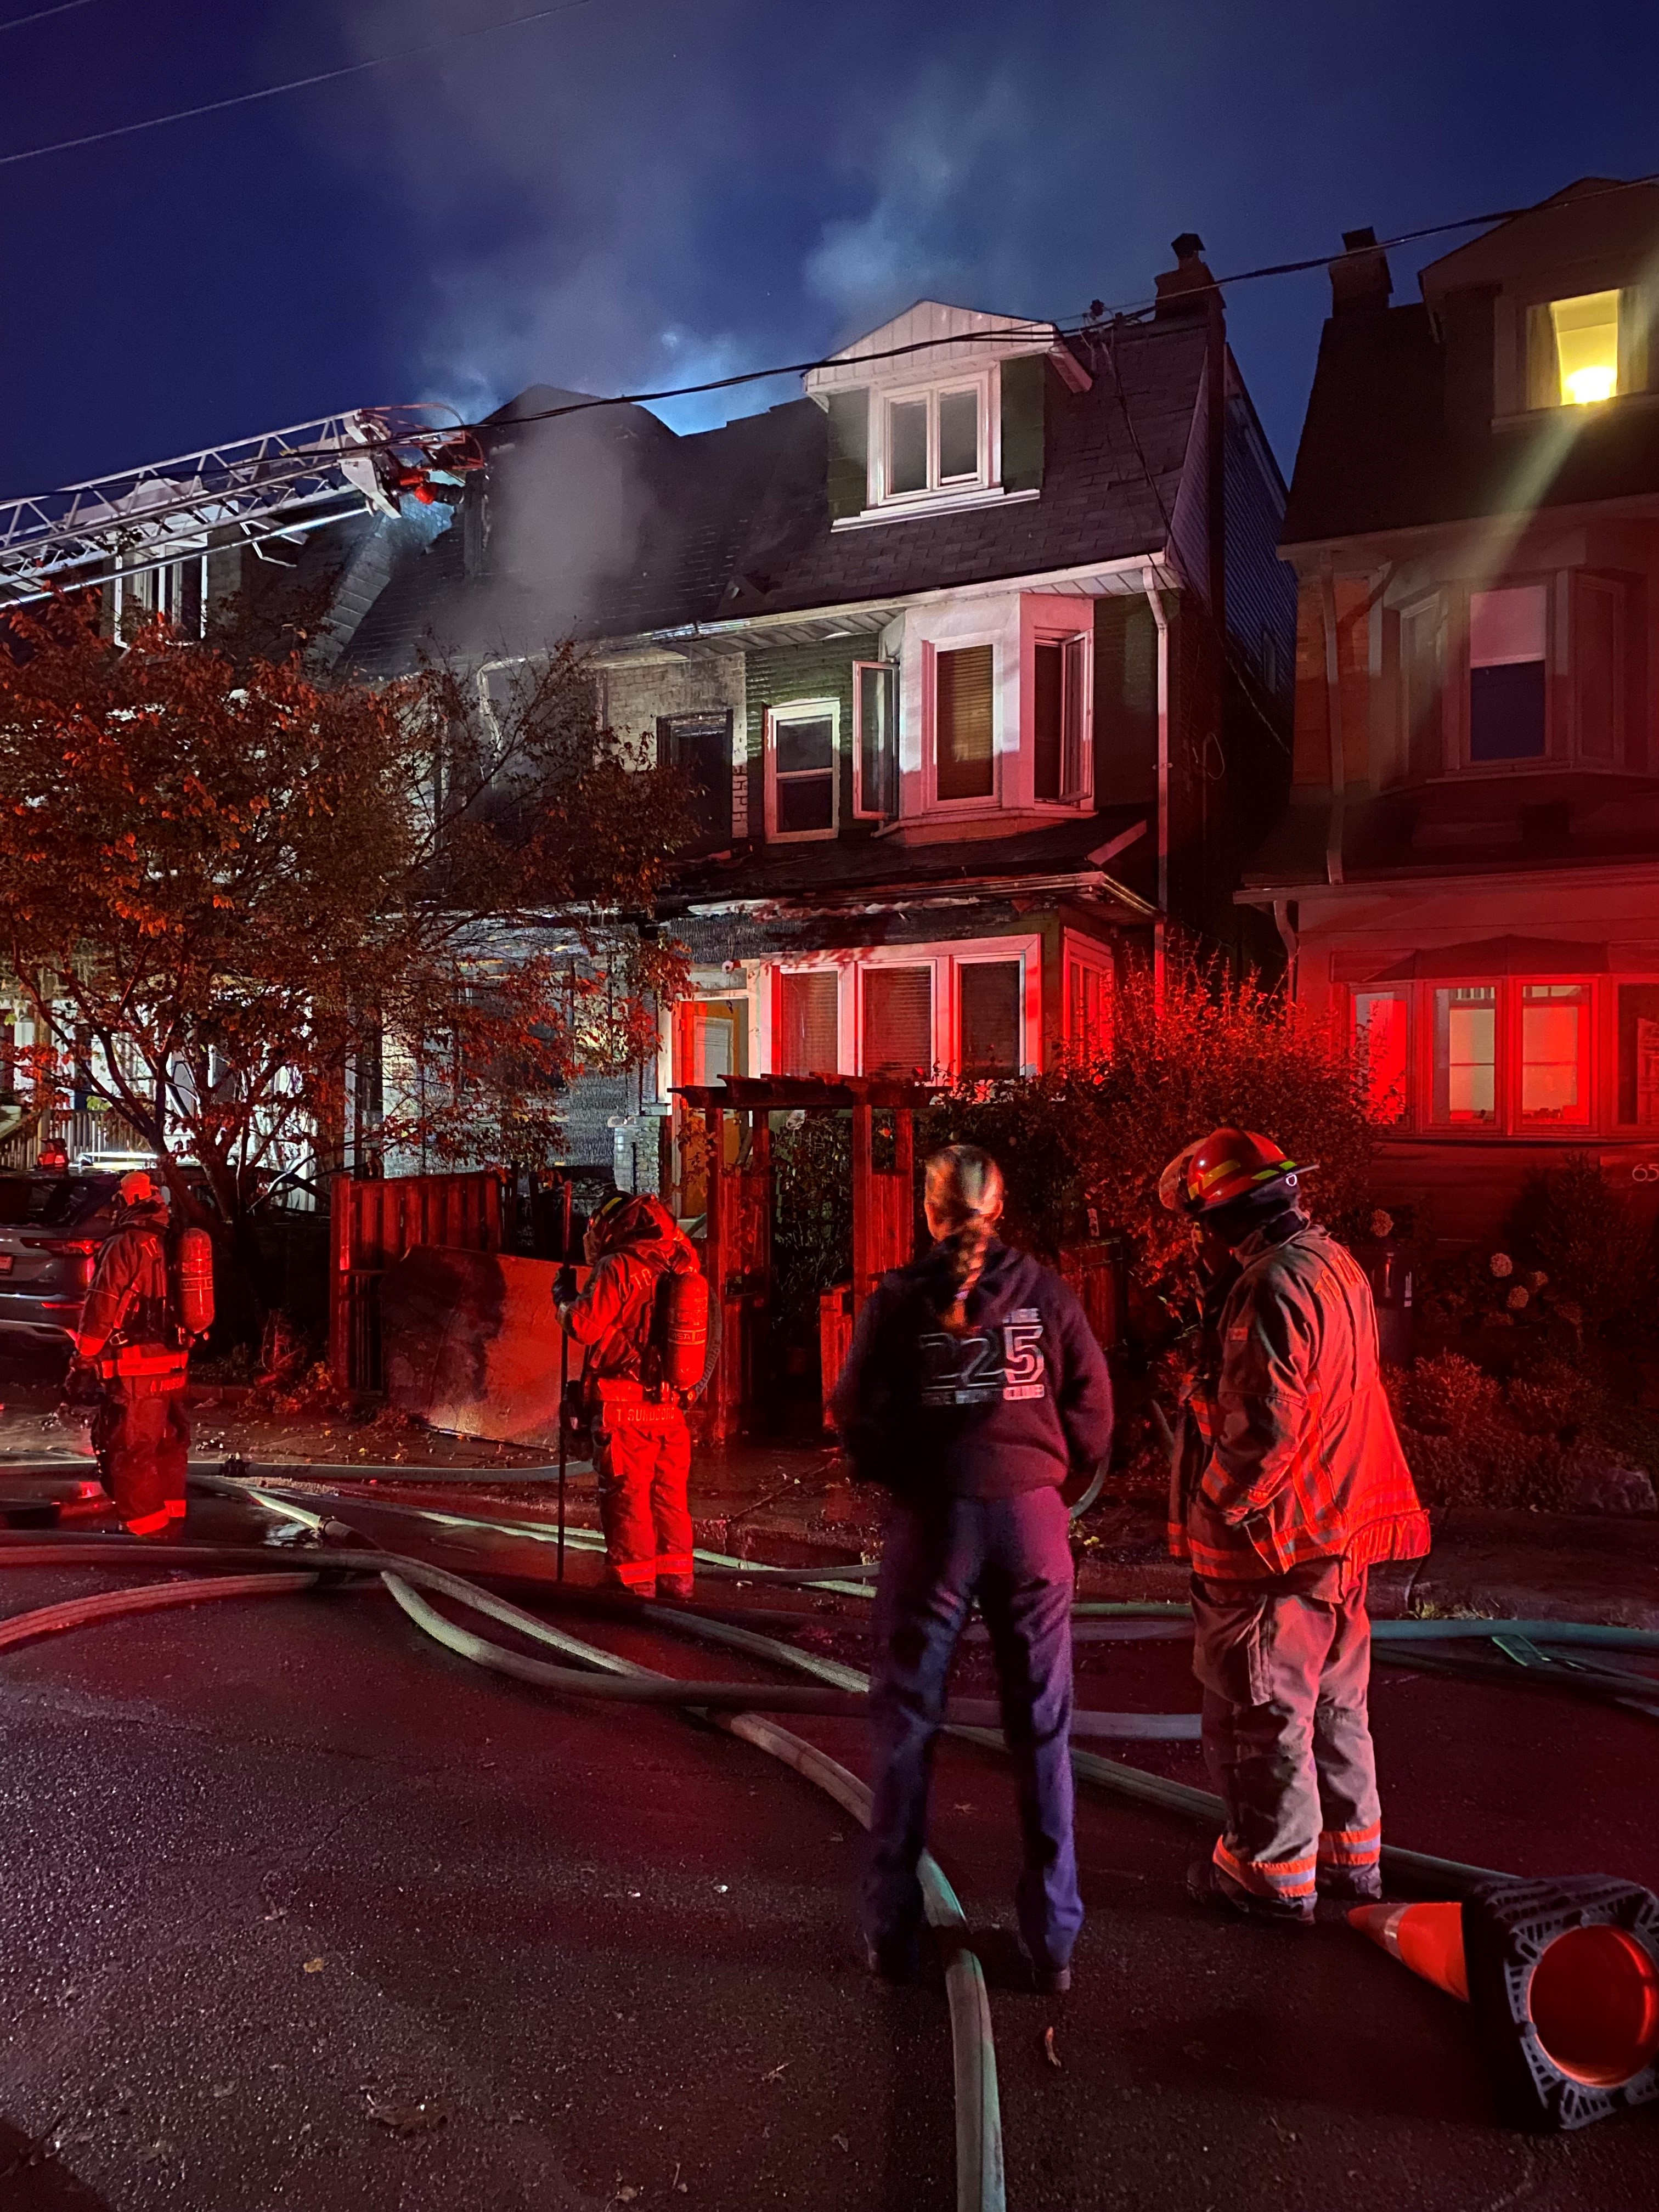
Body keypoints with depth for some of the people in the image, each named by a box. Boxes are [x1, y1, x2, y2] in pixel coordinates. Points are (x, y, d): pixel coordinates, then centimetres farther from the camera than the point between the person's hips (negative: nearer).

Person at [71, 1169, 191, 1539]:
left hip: (135, 1369, -8)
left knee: (130, 1447, 0)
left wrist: (85, 1352, -2)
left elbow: (103, 1304, -14)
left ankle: (143, 1525, 2)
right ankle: (171, 1517, 24)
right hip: (174, 1364, 8)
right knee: (168, 1444, 16)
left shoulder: (127, 1245, -13)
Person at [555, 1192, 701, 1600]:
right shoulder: (681, 1270, 6)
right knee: (670, 1494, 14)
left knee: (626, 1495, 5)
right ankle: (675, 1575, 20)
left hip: (624, 1409, -6)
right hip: (672, 1408, 6)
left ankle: (634, 1578, 10)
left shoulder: (618, 1268, -13)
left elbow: (584, 1326, -15)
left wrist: (564, 1298, 4)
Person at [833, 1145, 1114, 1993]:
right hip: (1032, 1517, 1)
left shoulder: (897, 1299, -4)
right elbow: (1094, 1410, -1)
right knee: (1042, 1732, 13)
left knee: (906, 1729, 12)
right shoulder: (1045, 1291, -1)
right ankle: (1052, 1938, 19)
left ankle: (892, 1932, 19)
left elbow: (857, 1416, -5)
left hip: (932, 1518, -1)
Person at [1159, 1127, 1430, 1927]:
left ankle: (1274, 1873, 18)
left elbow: (1265, 1427, -26)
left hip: (1276, 1538, -10)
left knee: (1260, 1710, 5)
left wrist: (1216, 1502, -12)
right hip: (1342, 1533, 10)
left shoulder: (1275, 1287, -23)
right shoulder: (1335, 1264, 9)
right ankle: (1349, 1852, 34)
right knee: (1333, 1701, 21)